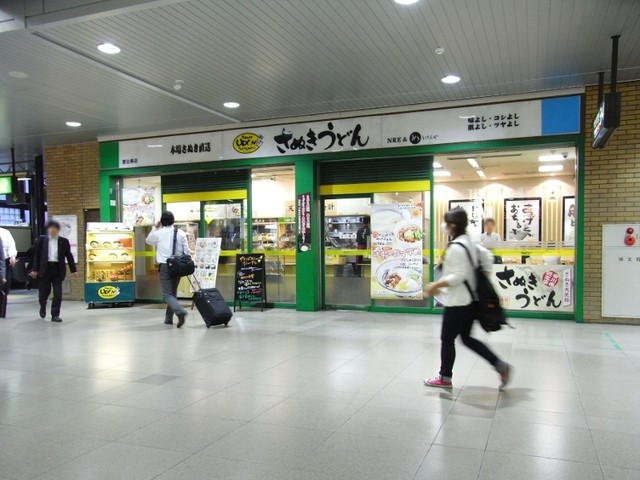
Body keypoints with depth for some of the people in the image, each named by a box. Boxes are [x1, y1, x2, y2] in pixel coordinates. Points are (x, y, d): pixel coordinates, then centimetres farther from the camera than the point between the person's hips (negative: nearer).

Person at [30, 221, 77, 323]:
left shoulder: (64, 241, 4)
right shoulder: (41, 240, 3)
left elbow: (69, 256, 6)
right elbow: (36, 255, 4)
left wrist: (73, 270, 5)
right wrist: (35, 269, 0)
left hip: (57, 269, 0)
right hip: (44, 269, 0)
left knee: (58, 294, -3)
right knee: (44, 292, 9)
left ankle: (55, 315, 6)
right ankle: (43, 308, 39)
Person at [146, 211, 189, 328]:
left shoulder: (158, 233, -1)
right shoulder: (181, 233, 2)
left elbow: (148, 241, 21)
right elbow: (186, 251, 2)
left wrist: (155, 228, 27)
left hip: (165, 266, -3)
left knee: (167, 294, -3)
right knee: (173, 292, 17)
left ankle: (180, 311, -28)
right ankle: (169, 318, 21)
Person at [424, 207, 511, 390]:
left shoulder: (456, 247, -21)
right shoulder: (469, 243, 10)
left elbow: (459, 276, -24)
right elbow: (487, 255, 18)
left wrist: (436, 285, -17)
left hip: (457, 302, -10)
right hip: (469, 300, 10)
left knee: (447, 339, 6)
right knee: (466, 338, 18)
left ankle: (445, 378, 19)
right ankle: (501, 366, 15)